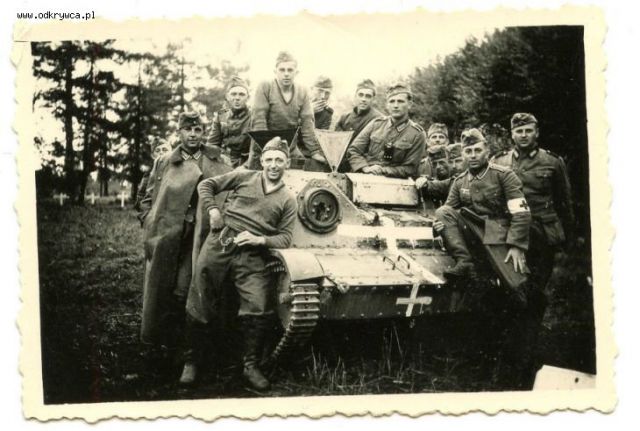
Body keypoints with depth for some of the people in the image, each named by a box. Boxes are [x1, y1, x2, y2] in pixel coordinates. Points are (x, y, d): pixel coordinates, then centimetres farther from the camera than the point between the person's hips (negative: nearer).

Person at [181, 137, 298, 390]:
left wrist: (260, 239, -11)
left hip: (251, 257, 0)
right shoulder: (244, 177, 9)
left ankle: (251, 365, 3)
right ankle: (191, 361, 18)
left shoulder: (288, 200, 10)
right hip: (220, 245, 0)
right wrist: (213, 210, -1)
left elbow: (285, 238, 5)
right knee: (198, 307, 1)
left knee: (257, 310, -14)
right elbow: (206, 185, 14)